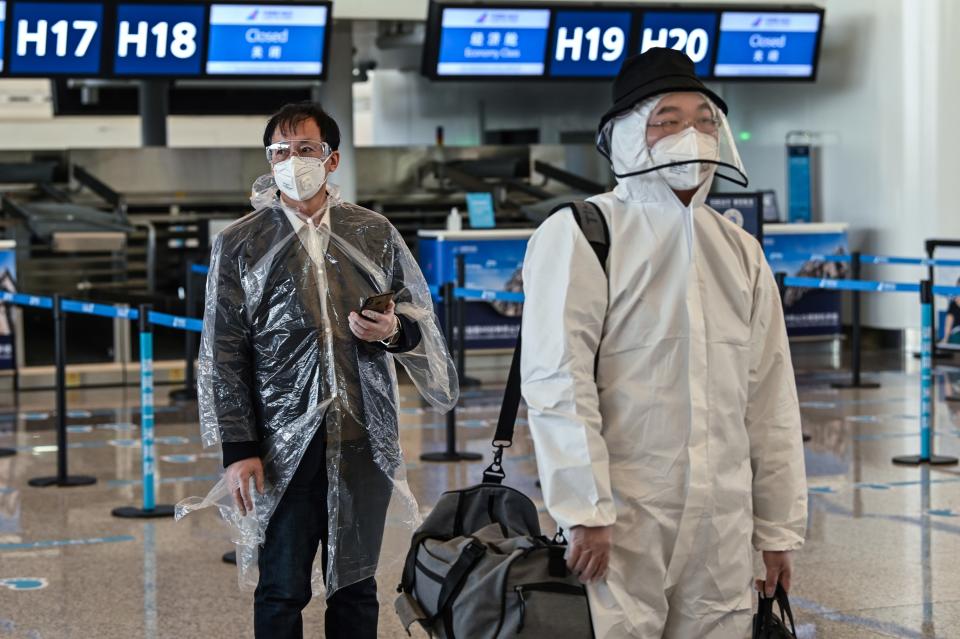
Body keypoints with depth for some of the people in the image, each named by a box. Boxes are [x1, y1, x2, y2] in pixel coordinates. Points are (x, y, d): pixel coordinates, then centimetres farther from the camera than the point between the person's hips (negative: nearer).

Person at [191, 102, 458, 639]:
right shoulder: (240, 244, 3)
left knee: (356, 585, 9)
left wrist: (395, 330, -9)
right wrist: (239, 450, -6)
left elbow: (421, 317, 16)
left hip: (365, 440, 2)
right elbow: (224, 355, 1)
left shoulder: (376, 233, 9)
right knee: (282, 591, 2)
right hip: (285, 446, -2)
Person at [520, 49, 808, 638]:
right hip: (620, 523, -5)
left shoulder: (742, 252, 16)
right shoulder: (579, 235, -2)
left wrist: (779, 529, 13)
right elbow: (557, 380, -11)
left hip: (723, 533, 5)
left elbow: (771, 403, 16)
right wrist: (586, 512, -17)